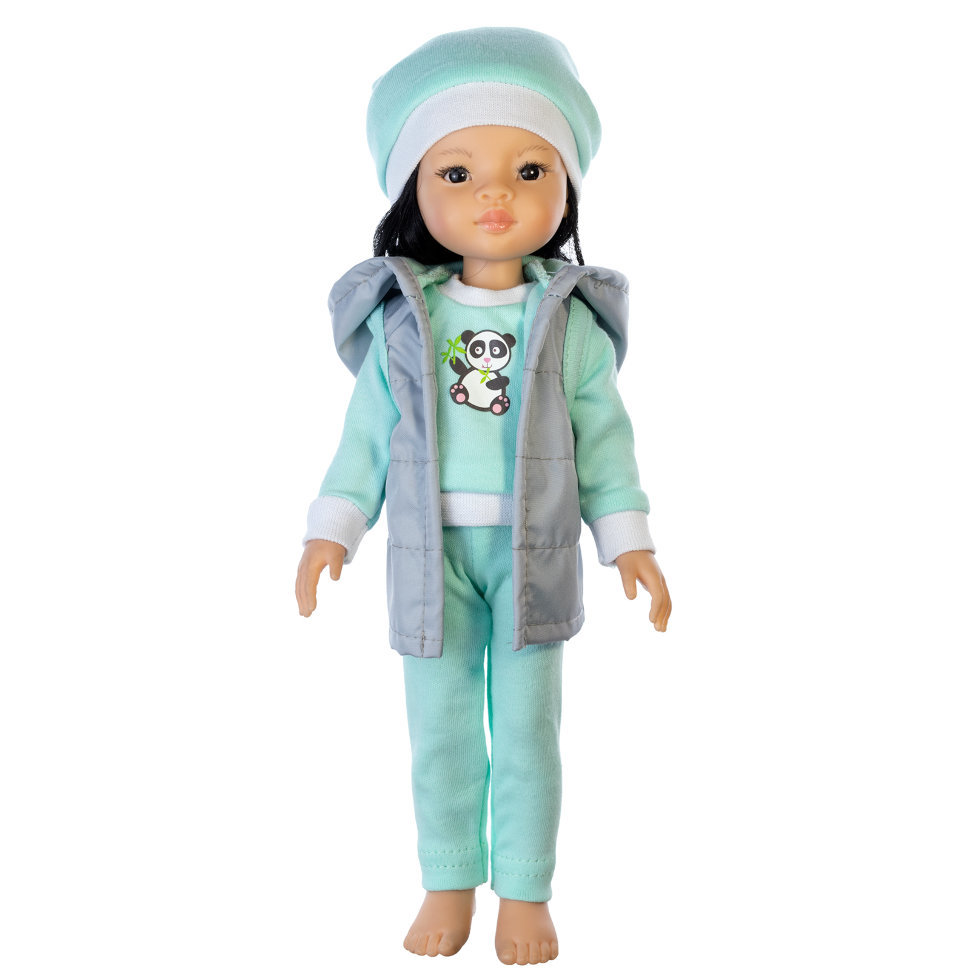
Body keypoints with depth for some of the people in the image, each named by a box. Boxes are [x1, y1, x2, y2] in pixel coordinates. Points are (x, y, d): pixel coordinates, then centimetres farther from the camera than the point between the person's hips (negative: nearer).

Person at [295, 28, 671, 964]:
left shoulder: (572, 321, -3)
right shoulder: (402, 320, -2)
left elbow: (604, 435, 2)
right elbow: (368, 429, 3)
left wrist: (628, 540, -1)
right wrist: (333, 529, -2)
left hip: (533, 554, -1)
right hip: (432, 554, 1)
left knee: (527, 733, 9)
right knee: (441, 733, 12)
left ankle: (525, 893, 27)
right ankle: (449, 884, 30)